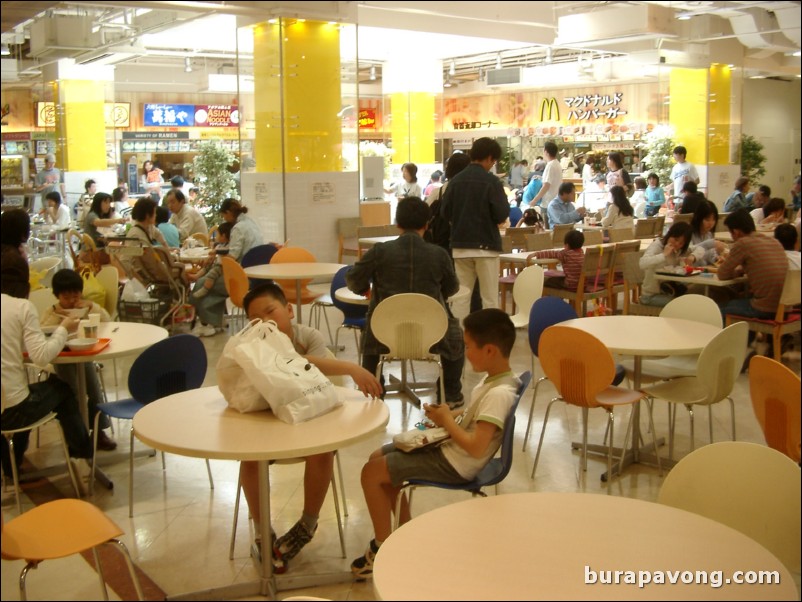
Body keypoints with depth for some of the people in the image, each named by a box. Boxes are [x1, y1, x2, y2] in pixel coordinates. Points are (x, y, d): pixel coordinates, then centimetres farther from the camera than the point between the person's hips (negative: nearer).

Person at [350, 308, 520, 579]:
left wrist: (447, 421, -19)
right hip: (448, 448, 10)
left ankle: (382, 546, 7)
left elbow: (476, 448, -32)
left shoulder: (499, 394, -29)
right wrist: (450, 414, 0)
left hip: (455, 464, -10)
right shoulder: (495, 379, 1)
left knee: (372, 472, -9)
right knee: (378, 457, 16)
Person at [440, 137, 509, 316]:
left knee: (461, 296, 9)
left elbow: (445, 212, 3)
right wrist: (492, 219, 7)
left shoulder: (456, 180, 2)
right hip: (486, 245, -4)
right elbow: (502, 215, -15)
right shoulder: (491, 181, -11)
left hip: (460, 245, 4)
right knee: (489, 297, 3)